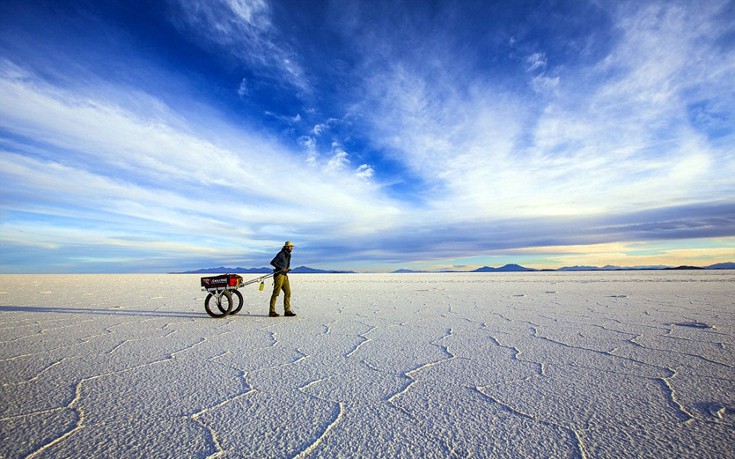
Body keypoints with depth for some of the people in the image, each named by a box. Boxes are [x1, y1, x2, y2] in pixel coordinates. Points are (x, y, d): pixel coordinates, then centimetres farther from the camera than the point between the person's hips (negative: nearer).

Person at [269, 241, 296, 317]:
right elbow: (272, 262, -14)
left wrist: (287, 269, 7)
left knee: (288, 292, 3)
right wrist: (281, 268, -19)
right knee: (276, 293, -5)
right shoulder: (281, 254, -10)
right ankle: (272, 311, 2)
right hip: (279, 274, -8)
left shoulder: (288, 255, 16)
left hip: (285, 275, 8)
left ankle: (287, 311, 7)